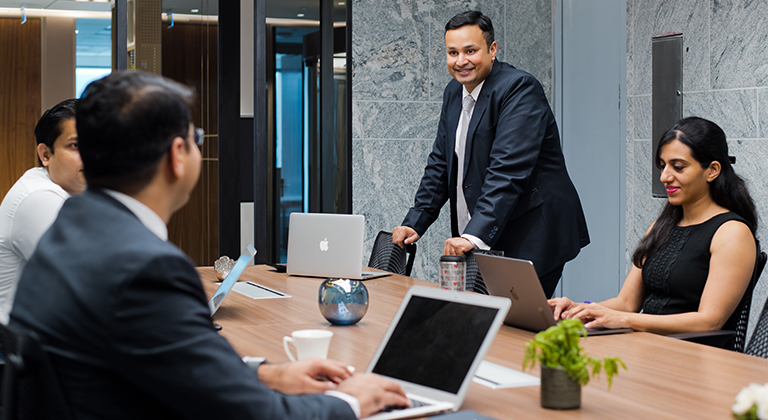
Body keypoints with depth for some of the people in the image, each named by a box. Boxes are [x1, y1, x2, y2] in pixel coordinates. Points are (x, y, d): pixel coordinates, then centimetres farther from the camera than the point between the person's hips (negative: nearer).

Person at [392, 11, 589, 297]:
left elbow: (508, 170, -26)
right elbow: (440, 164, 16)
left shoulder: (519, 89, -15)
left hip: (530, 237, -7)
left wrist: (475, 235, -34)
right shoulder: (454, 93, 11)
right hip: (477, 240, 7)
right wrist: (414, 223, 5)